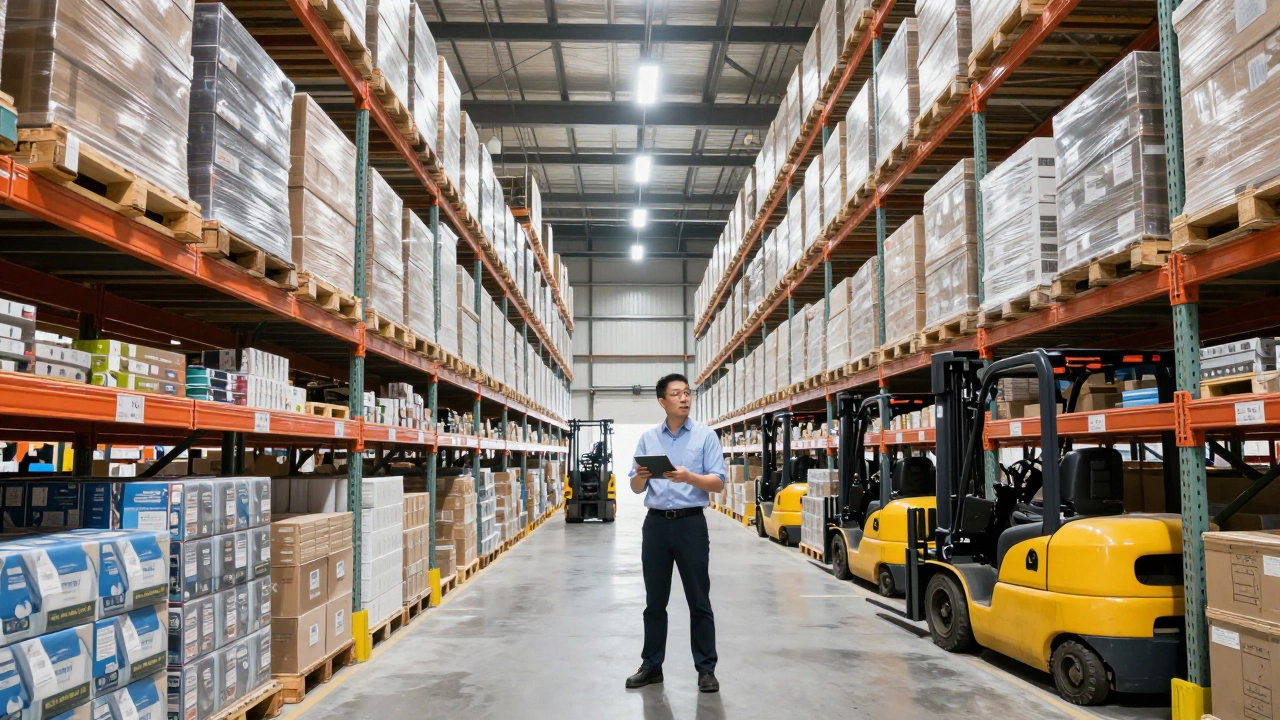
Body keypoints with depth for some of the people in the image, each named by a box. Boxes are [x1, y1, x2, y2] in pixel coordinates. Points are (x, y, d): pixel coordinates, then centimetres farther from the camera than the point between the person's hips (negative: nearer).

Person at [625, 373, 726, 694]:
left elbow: (718, 483, -6)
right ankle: (651, 665, 20)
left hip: (691, 523, -3)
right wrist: (640, 476, -15)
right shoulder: (648, 438, 8)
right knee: (654, 601, 10)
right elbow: (636, 488, 8)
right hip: (656, 524, 3)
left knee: (699, 601, 3)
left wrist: (689, 477, -23)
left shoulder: (705, 436, 0)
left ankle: (706, 669, 12)